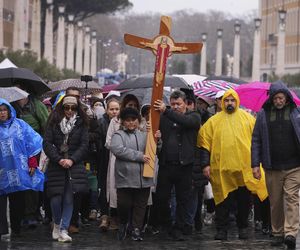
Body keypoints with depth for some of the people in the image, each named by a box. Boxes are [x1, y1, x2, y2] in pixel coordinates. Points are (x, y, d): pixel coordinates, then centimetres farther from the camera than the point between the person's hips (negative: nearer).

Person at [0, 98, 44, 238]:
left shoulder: (20, 125, 7)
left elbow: (32, 143, 6)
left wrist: (32, 163, 0)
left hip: (19, 171, 1)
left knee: (18, 200, 7)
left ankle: (16, 228, 17)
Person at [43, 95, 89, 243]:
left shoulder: (82, 124, 6)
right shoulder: (54, 122, 5)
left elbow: (84, 145, 1)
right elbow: (47, 143, -1)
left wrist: (72, 160, -11)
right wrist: (59, 159, -12)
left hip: (74, 165, 0)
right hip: (56, 165, 0)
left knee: (69, 199, -4)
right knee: (56, 198, -4)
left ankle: (63, 230, 3)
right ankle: (57, 224, 22)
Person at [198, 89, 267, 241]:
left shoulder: (248, 119, 8)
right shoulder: (214, 121, 5)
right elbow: (204, 143, 4)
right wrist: (205, 164, -2)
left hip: (245, 168, 1)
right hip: (222, 170, -1)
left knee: (244, 201, 8)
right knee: (223, 201, 0)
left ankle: (243, 228, 23)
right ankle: (221, 229, 6)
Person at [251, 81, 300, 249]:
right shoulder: (263, 115, 6)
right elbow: (256, 140, 8)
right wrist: (255, 164, 1)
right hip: (272, 167, 2)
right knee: (275, 201, 6)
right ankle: (278, 233, 15)